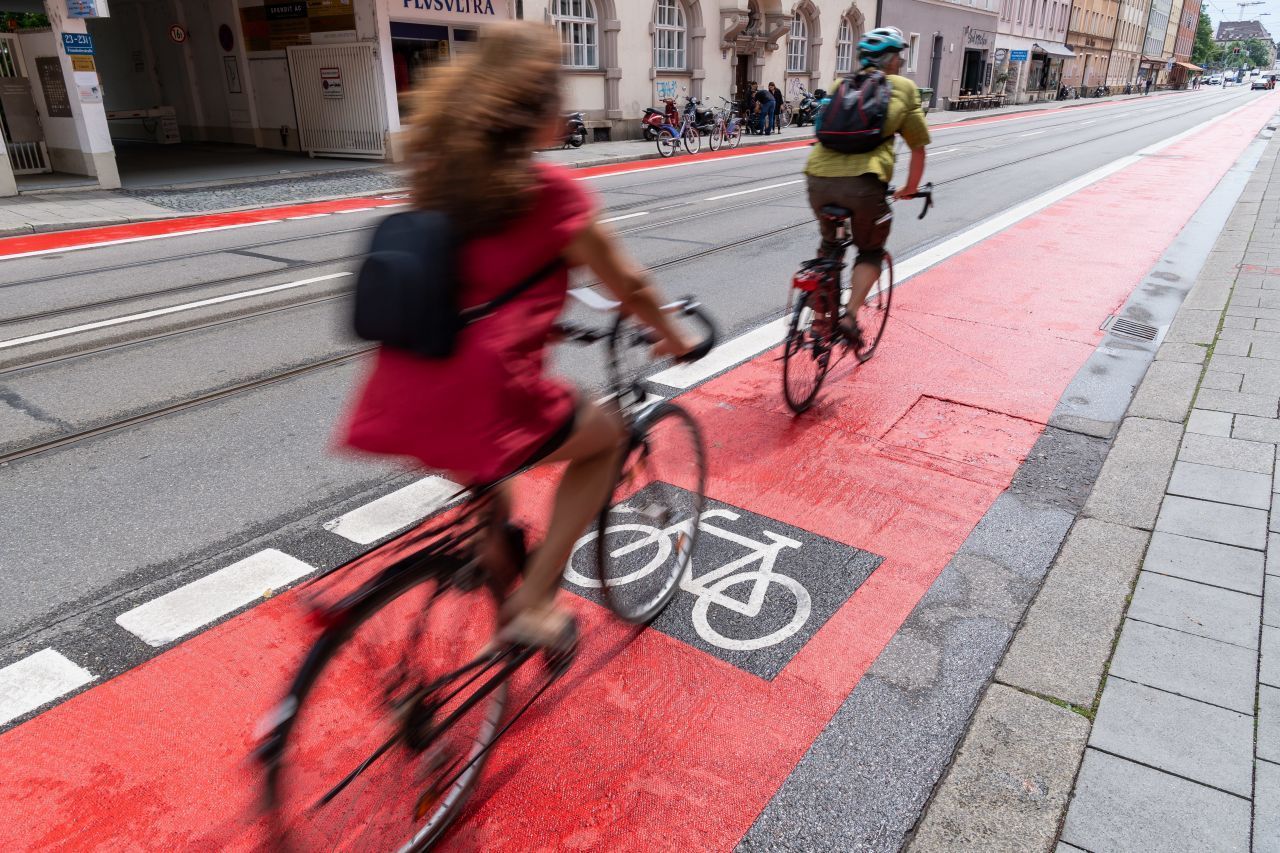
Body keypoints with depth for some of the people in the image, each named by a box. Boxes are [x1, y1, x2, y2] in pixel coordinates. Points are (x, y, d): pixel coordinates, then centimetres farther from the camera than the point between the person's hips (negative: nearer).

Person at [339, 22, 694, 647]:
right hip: (478, 411, -7)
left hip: (397, 407, 7)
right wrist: (672, 338, 23)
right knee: (605, 435, 20)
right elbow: (628, 286, 5)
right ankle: (532, 604, 16)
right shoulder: (551, 190, -6)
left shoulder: (437, 175, 11)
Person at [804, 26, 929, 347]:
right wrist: (910, 188, 33)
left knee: (829, 245, 28)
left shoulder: (839, 85, 25)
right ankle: (850, 318, 1)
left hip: (818, 177, 4)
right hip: (864, 181, -4)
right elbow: (918, 147, 18)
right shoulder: (904, 88, 15)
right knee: (870, 252, 19)